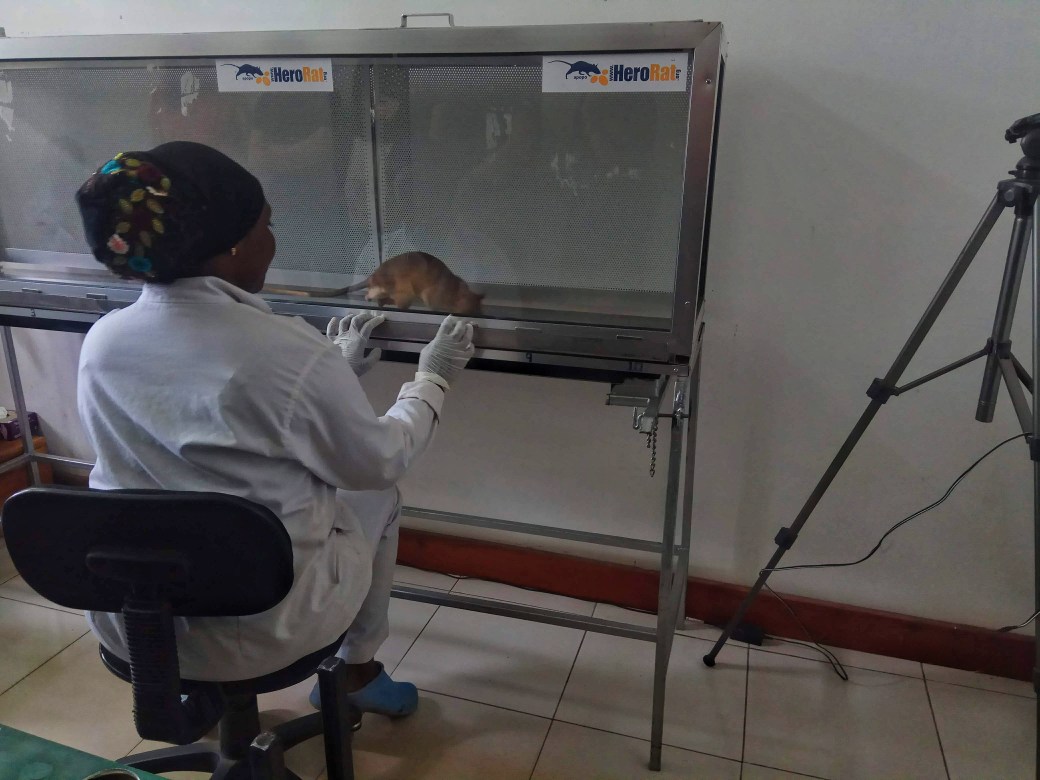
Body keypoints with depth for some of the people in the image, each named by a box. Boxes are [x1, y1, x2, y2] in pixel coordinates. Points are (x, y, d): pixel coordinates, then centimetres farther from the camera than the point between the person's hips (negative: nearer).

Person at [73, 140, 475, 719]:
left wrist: (332, 376, 17)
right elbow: (379, 461, -10)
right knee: (377, 495, 19)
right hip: (260, 629, -5)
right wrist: (433, 379, 5)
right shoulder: (289, 351, -26)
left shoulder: (101, 342, -6)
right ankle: (355, 669, 35)